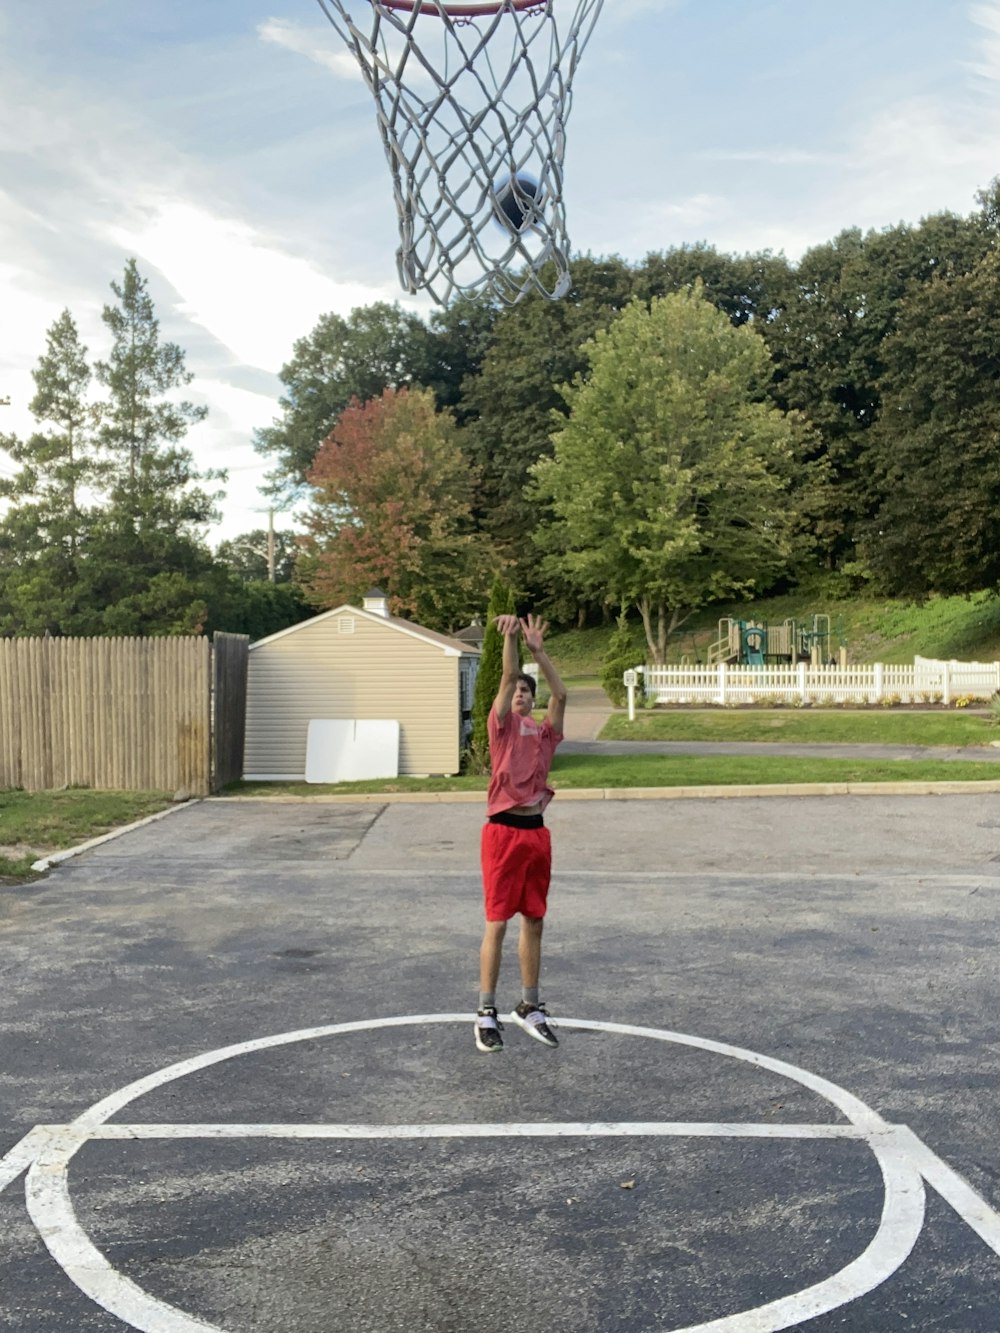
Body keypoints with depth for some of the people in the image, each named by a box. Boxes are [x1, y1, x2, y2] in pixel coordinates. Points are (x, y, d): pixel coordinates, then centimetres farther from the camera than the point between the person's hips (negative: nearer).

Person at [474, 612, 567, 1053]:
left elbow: (560, 695, -3)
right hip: (504, 830, -5)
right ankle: (486, 1012, 9)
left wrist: (538, 649, -6)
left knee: (534, 921, 11)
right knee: (497, 922, -1)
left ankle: (529, 1007, 24)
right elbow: (508, 676, -12)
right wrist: (511, 636, -19)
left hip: (537, 832, 5)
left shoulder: (545, 733, 12)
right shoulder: (502, 724, 1)